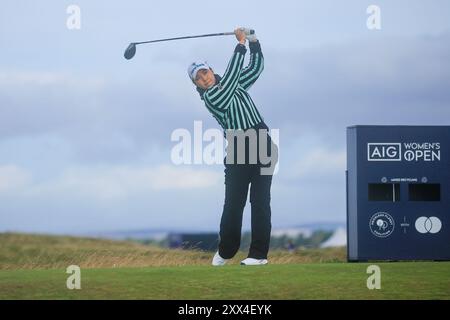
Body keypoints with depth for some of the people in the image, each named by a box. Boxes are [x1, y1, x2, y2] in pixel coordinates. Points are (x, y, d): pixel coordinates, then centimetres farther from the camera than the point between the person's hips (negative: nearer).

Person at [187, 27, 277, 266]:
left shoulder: (235, 85, 16)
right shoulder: (210, 96, -4)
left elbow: (256, 67, 20)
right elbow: (230, 75, -15)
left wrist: (253, 41, 6)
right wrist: (241, 45, -12)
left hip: (262, 145, 4)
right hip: (238, 149, -4)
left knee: (260, 200, -4)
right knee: (233, 202, -3)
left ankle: (259, 253, -6)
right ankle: (226, 251, 13)